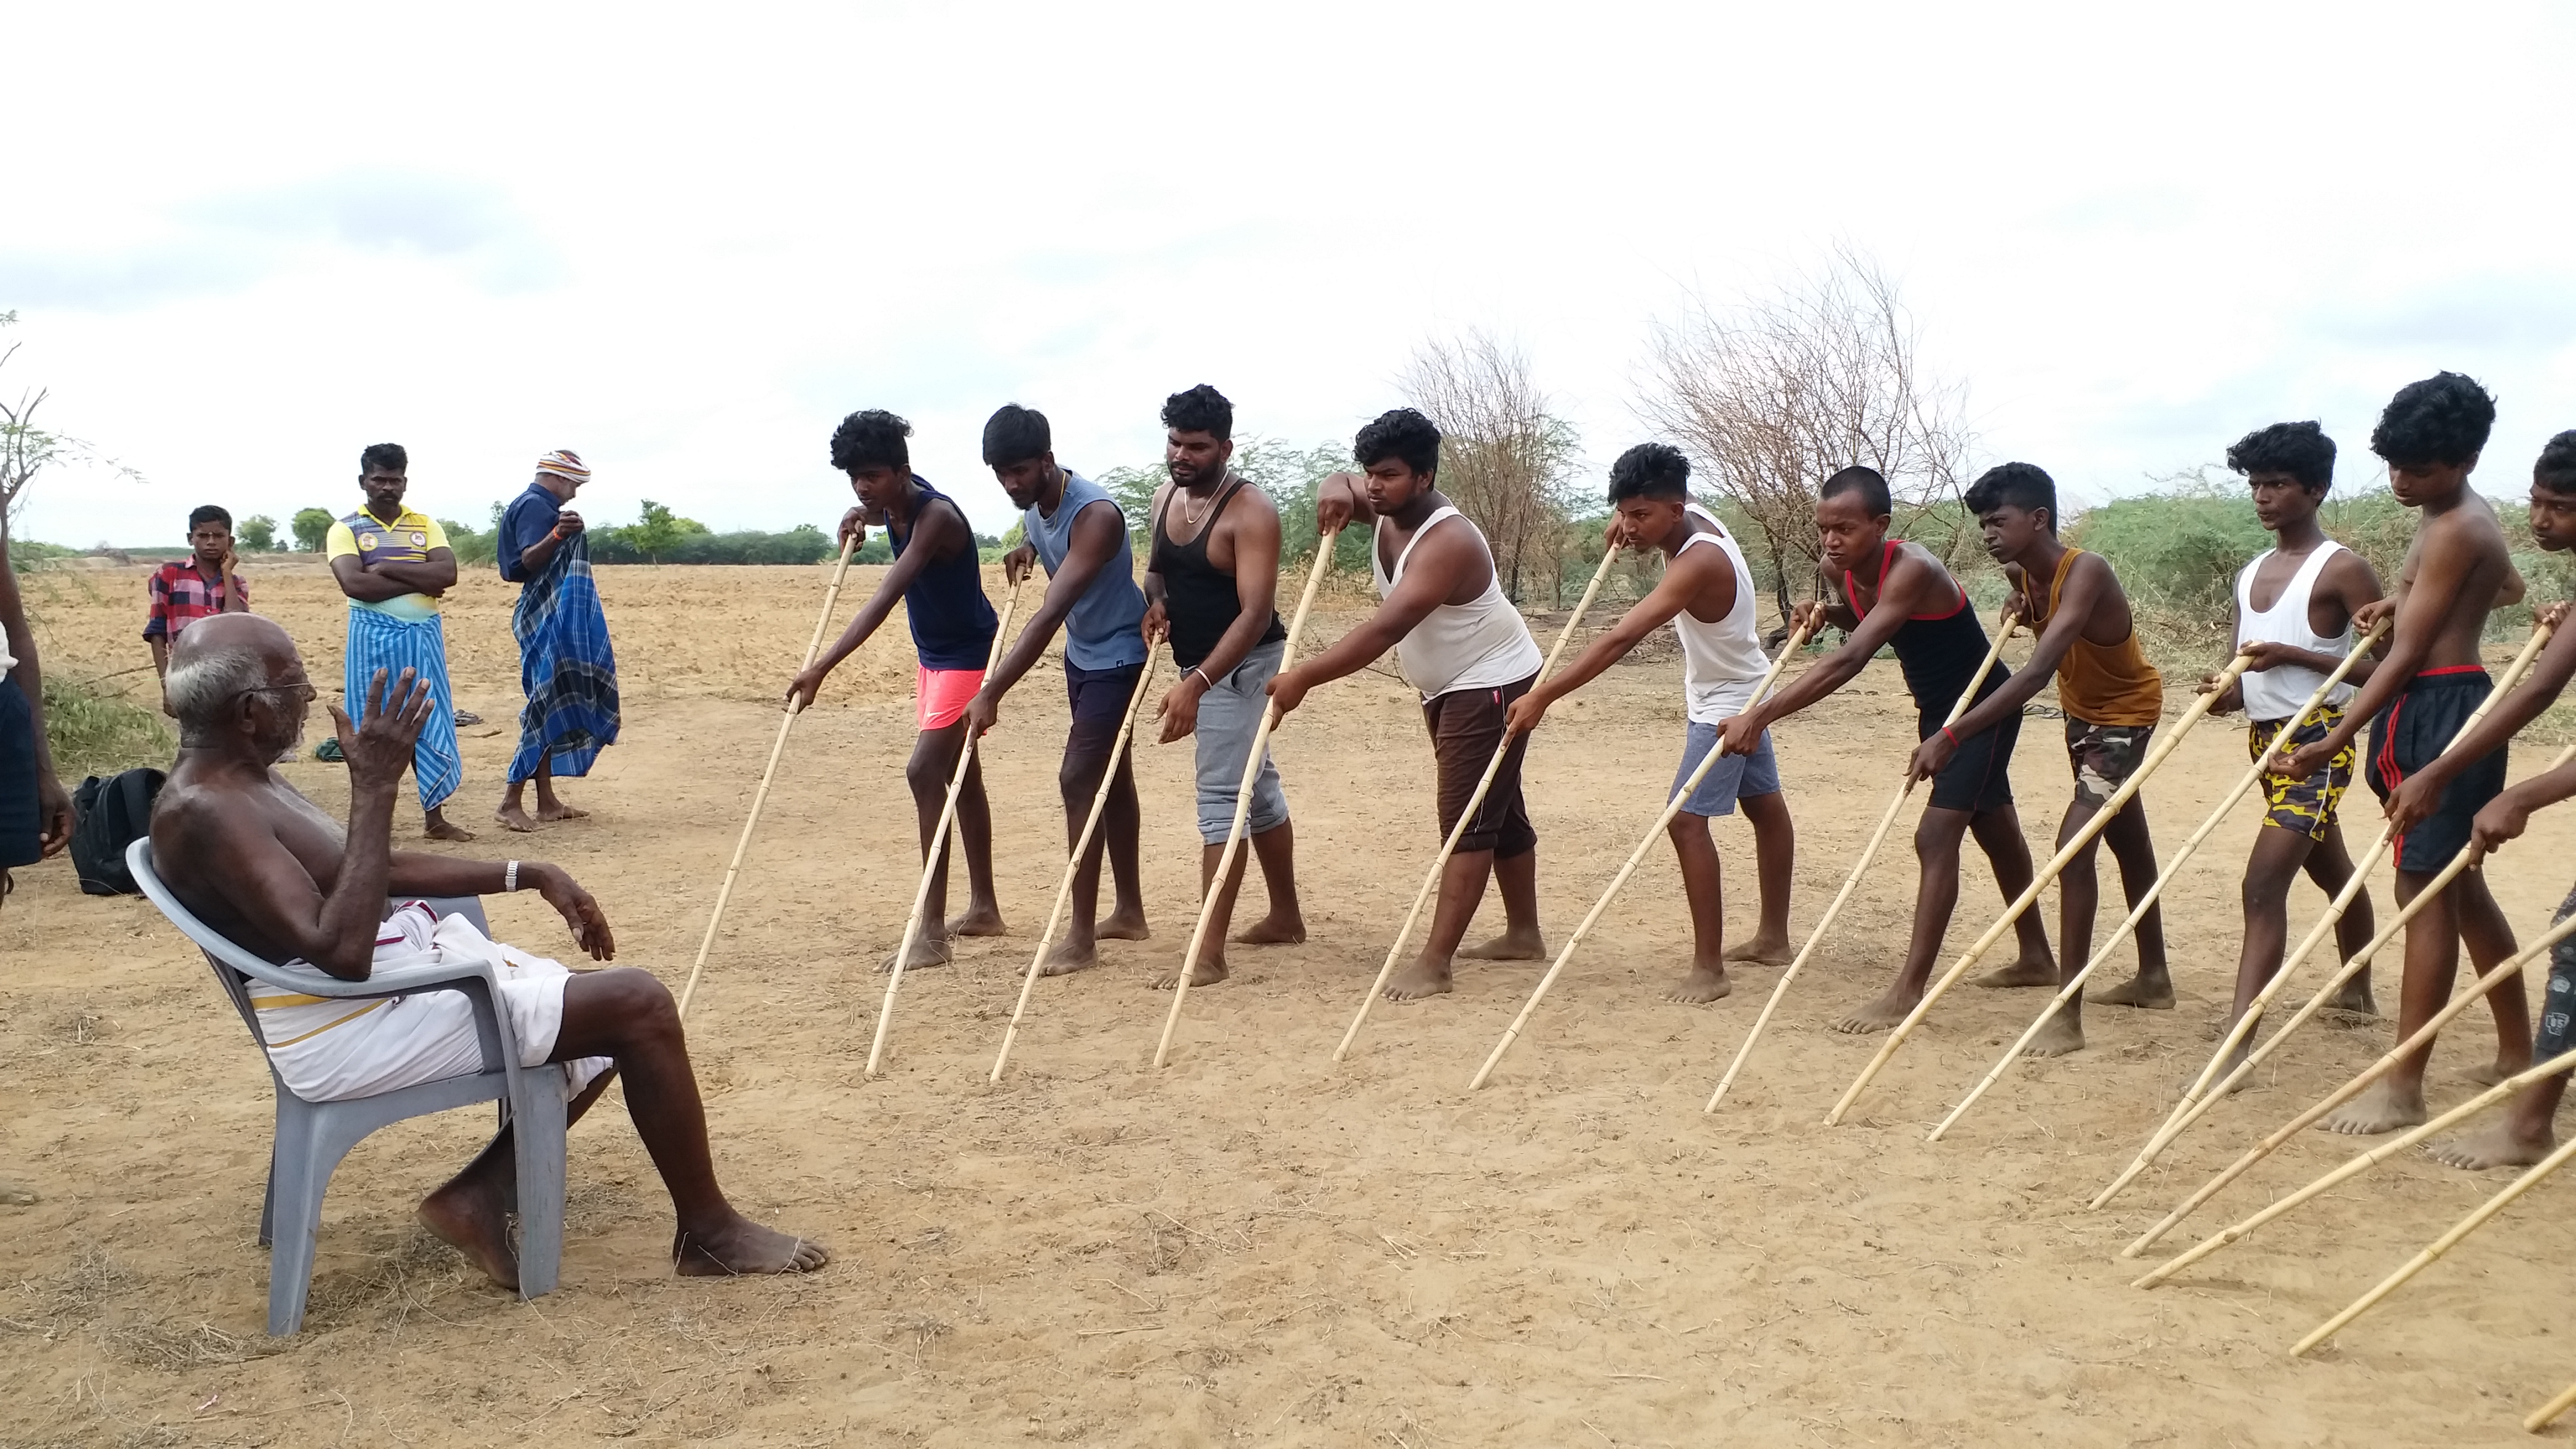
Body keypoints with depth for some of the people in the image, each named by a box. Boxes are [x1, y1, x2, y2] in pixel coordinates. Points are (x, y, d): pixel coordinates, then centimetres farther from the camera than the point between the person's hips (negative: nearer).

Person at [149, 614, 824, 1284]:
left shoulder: (239, 778, 11)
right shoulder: (203, 812, -21)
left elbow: (373, 868, 21)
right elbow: (341, 953, -30)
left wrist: (527, 874, 14)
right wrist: (374, 788, -28)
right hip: (359, 1030, -11)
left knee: (613, 1022, 13)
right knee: (638, 1004, -15)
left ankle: (480, 1194, 15)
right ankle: (709, 1232, 0)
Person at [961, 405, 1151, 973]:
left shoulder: (1095, 515, -31)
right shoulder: (1034, 504, -4)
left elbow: (1050, 614, -39)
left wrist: (991, 693, -43)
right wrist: (1028, 550, -2)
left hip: (1118, 657, -9)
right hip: (1082, 653, 9)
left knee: (1079, 778, -13)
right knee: (1111, 776, 16)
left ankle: (1081, 937, -8)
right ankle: (1130, 911, 28)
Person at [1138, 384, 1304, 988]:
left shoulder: (1250, 513, -21)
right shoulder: (1165, 498, 4)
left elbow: (1256, 613, -28)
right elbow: (1156, 567, 20)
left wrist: (1195, 685, -37)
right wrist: (1155, 601, -6)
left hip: (1240, 666, -9)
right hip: (1200, 665, 9)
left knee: (1221, 796, -13)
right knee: (1257, 785, 19)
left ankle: (1209, 955, -13)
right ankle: (1286, 917, 33)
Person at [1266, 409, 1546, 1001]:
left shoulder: (1447, 542, -31)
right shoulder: (1389, 508, -4)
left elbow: (1385, 629, -40)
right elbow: (1342, 487, 13)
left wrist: (1304, 677, -42)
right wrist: (1337, 488, -14)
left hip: (1493, 684, -10)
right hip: (1448, 687, 10)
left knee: (1468, 820, -13)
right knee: (1497, 812, 18)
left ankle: (1434, 963, -17)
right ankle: (1524, 934, 30)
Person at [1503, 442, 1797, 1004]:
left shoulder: (1698, 562, -36)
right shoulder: (1694, 516, -9)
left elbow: (1621, 639, -44)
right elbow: (1655, 495, 19)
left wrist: (1544, 695, -48)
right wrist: (1628, 515, -3)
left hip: (1727, 703, -10)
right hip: (1734, 693, 10)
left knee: (1687, 819, -18)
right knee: (1765, 806, 21)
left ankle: (1709, 967, -16)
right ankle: (1774, 936, 37)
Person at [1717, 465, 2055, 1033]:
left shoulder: (1912, 570, -35)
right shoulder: (1840, 570, -10)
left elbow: (1850, 660, -47)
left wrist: (1760, 716, -54)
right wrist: (1825, 612, -11)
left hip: (1985, 707, -9)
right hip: (1938, 709, 9)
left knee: (1936, 837, -17)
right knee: (1995, 830, 22)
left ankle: (1907, 992, -17)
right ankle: (2036, 955, 38)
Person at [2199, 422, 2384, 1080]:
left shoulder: (2341, 569, -11)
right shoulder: (2252, 574, 11)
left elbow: (2385, 666, -14)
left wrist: (2291, 654, -21)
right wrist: (2229, 690, -6)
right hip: (2265, 739, 8)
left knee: (2264, 884, -19)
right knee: (2332, 873, 26)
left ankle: (2238, 1042, -23)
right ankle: (2357, 992, 44)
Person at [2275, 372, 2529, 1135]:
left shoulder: (2455, 532, -16)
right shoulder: (2464, 520, 15)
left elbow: (2406, 656, -20)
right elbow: (2509, 587, 36)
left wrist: (2332, 743, -24)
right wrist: (2413, 597, 23)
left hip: (2440, 711, -11)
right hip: (2442, 709, 11)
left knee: (2426, 889, -9)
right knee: (2461, 886, 17)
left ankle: (2403, 1086, -7)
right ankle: (2518, 1054, 28)